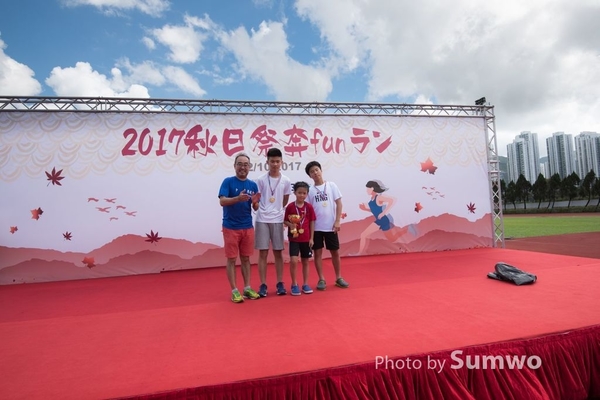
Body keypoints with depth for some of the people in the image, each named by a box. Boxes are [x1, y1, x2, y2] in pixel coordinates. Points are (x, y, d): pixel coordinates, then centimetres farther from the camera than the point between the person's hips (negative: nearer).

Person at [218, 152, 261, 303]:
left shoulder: (252, 185, 7)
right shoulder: (228, 181, -5)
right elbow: (222, 201, -16)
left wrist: (255, 201, -14)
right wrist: (238, 198, -33)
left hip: (247, 227, 4)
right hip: (231, 227, -4)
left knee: (246, 258, 11)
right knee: (232, 259, 3)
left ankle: (247, 288, 20)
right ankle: (234, 291, 13)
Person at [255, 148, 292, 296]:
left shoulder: (286, 181, 3)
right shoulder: (260, 180, -1)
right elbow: (256, 200, 4)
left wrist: (275, 210, 6)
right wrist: (255, 205, -13)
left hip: (277, 220, 1)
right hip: (262, 220, -1)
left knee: (278, 252, 8)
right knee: (263, 252, 2)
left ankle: (280, 283, 17)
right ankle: (263, 285, 11)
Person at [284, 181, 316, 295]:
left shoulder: (309, 207, 0)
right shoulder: (290, 206, -6)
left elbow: (312, 223, 3)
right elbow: (285, 221, 1)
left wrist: (311, 238, 0)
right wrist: (290, 224, -21)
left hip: (306, 239, 2)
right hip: (294, 238, -2)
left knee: (305, 261, 10)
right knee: (293, 261, -11)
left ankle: (305, 284, 24)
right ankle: (294, 285, 7)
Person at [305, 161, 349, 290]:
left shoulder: (331, 185, 2)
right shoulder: (310, 190, 2)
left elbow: (339, 203, 1)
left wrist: (337, 221, -6)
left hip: (330, 226, 0)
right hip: (316, 227, 0)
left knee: (335, 252, 8)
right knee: (318, 252, 5)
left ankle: (339, 278, 22)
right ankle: (321, 279, 17)